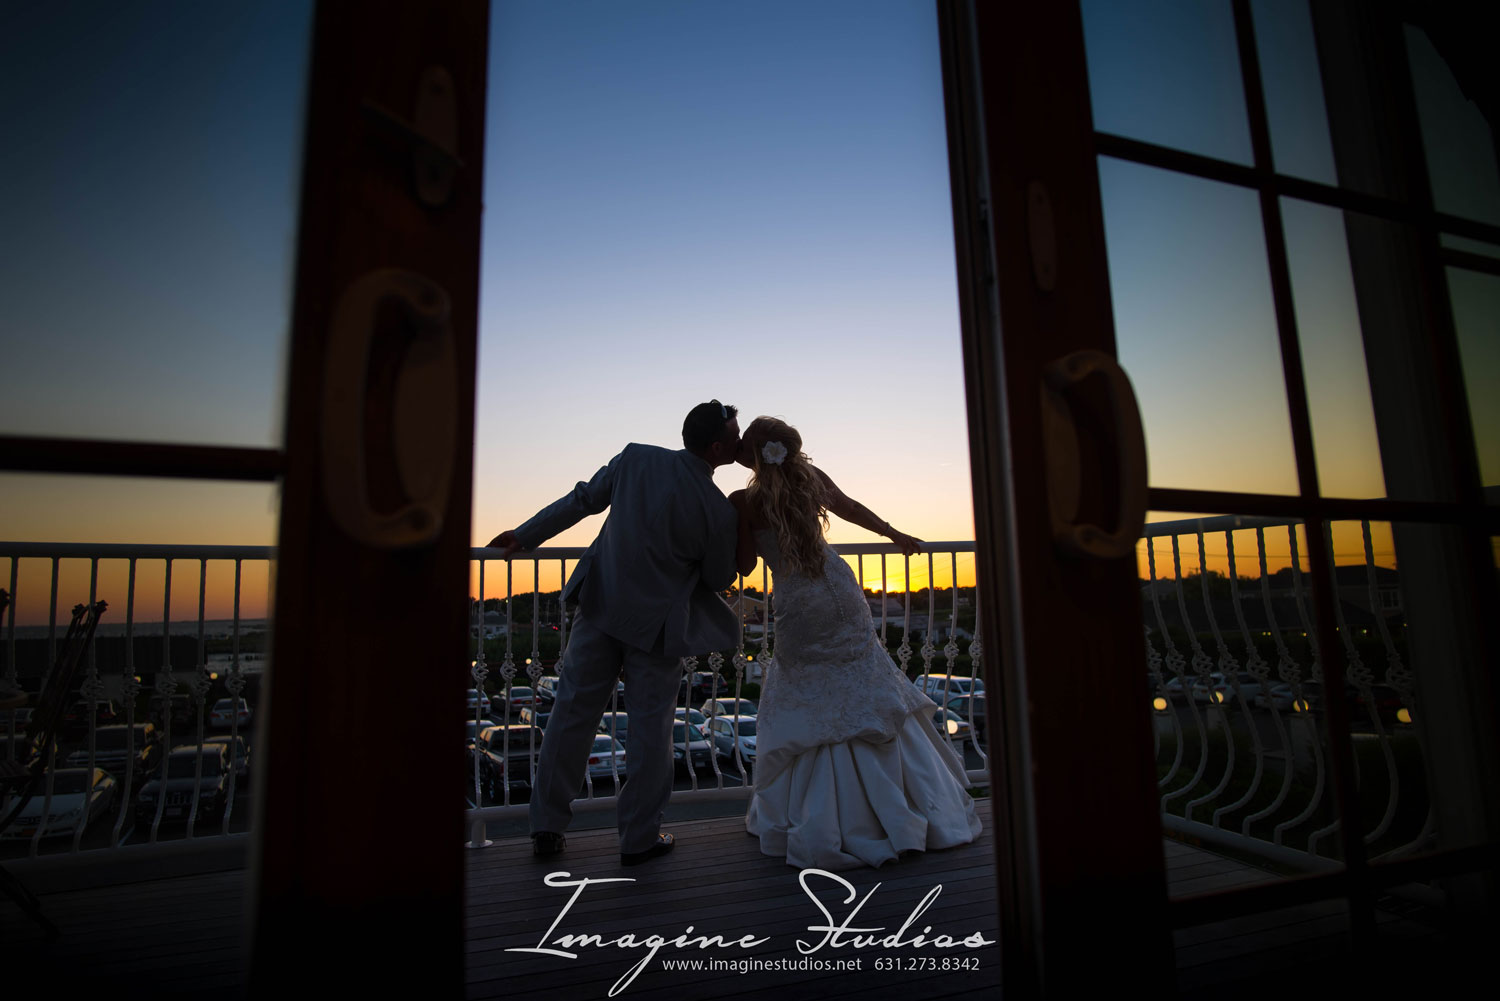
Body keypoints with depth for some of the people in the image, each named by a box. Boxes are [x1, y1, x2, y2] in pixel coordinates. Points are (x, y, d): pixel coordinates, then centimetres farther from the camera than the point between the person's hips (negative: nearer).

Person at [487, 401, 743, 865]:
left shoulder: (635, 458, -7)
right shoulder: (719, 511, -17)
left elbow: (582, 501, 2)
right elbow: (719, 579, -4)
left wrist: (524, 535, 15)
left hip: (601, 604, 4)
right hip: (656, 621, -4)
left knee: (573, 712, 14)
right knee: (650, 726, 12)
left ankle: (547, 827, 27)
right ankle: (640, 837, 24)